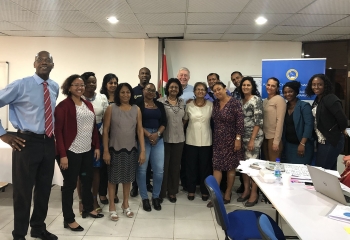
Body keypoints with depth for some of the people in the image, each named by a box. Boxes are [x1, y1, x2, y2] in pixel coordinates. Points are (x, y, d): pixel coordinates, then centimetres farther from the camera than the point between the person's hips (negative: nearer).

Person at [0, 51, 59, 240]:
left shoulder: (55, 88, 8)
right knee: (23, 190, 5)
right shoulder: (21, 85, -10)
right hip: (27, 142, -5)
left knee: (44, 188, 16)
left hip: (48, 142, 6)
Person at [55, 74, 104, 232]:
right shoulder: (63, 106, -9)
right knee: (70, 184, 3)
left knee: (88, 180, 19)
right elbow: (58, 131, -14)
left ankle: (88, 209, 39)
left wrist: (97, 146, 11)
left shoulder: (88, 105, 12)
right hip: (71, 152, -7)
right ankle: (68, 219, 16)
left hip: (87, 150, 7)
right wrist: (62, 154, -18)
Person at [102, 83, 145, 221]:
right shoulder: (111, 109, -5)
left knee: (128, 177, 14)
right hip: (115, 149, -2)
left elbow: (140, 131, 0)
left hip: (131, 149, 2)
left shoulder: (136, 109, 1)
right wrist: (105, 150, -9)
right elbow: (105, 131, -5)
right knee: (113, 178, 8)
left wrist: (142, 150, -4)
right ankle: (112, 207, 23)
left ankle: (125, 204, 32)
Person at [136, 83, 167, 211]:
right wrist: (148, 135, -13)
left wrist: (157, 134, -8)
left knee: (159, 169, 0)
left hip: (158, 139, 4)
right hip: (142, 138, -4)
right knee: (142, 168, -1)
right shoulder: (138, 103, 1)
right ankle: (144, 198, 14)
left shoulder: (159, 105, 15)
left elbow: (164, 122, 8)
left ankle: (156, 197, 18)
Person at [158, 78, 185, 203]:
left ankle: (172, 191, 26)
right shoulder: (161, 101, -7)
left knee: (175, 165, 12)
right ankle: (161, 191, 19)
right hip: (165, 138, -4)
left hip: (179, 138, 4)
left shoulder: (182, 102, 8)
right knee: (163, 165, 4)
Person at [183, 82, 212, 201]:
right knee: (191, 165, 8)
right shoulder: (189, 105, 1)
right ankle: (191, 190, 22)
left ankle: (205, 190, 22)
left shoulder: (211, 105, -1)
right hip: (191, 140, 1)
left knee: (205, 166, 7)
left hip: (206, 140, 0)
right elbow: (184, 120, 10)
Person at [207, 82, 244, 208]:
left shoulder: (235, 103, -11)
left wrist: (238, 139, -17)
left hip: (230, 139, -5)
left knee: (230, 167, 6)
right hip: (217, 140, 5)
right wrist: (213, 138, 9)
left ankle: (228, 194, 19)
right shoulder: (215, 103, 5)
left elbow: (240, 122, -14)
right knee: (216, 166, 2)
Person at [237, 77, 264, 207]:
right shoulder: (241, 100, 12)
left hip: (254, 136, -7)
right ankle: (246, 190, 21)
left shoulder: (256, 100, -8)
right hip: (243, 136, 7)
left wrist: (252, 140, -17)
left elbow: (258, 121, -13)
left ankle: (254, 193, 7)